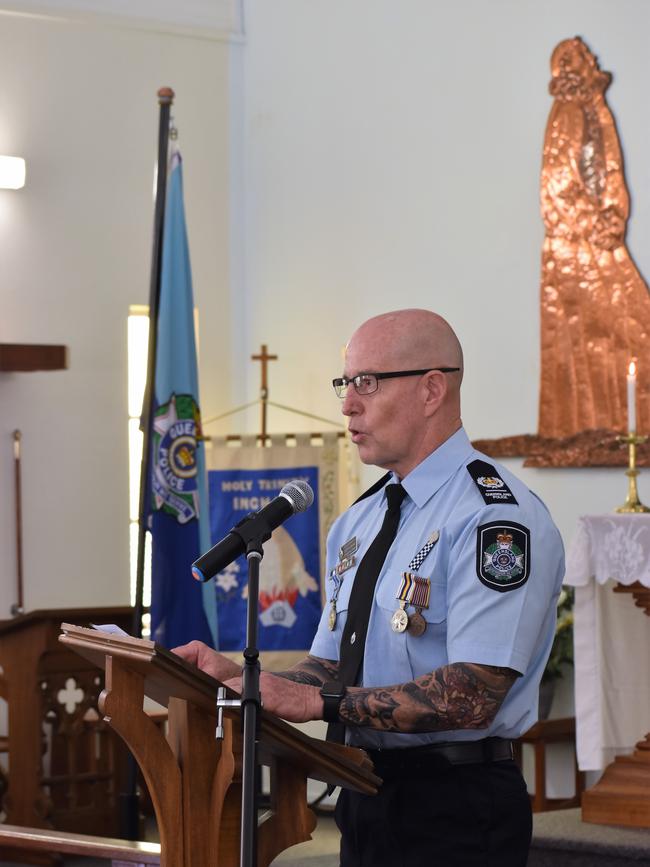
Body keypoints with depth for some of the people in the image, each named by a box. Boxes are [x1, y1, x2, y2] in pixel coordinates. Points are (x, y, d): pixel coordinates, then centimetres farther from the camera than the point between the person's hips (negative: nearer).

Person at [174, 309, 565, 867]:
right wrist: (241, 678, -6)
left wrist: (319, 703, -24)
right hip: (366, 800, 8)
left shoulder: (497, 517, -15)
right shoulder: (357, 523, 13)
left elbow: (471, 698, -24)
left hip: (453, 819, -8)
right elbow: (331, 669, 13)